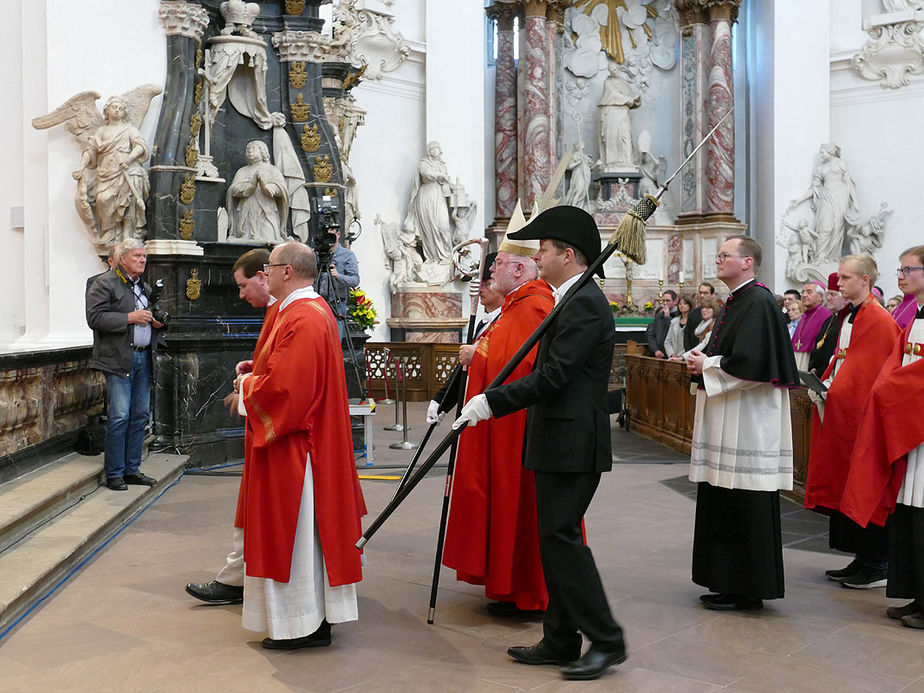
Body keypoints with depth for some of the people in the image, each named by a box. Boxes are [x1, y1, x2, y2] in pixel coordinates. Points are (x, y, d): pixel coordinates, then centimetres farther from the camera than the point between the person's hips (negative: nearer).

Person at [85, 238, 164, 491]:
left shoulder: (145, 287, 20)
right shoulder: (104, 283, -4)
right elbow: (95, 318, -14)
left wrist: (158, 322, 10)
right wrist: (130, 318, -17)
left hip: (143, 358, 8)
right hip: (118, 360, -7)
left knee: (140, 416, 8)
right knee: (119, 417, -9)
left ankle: (132, 470, 18)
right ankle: (114, 474, 1)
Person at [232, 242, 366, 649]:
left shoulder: (301, 320, -22)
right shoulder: (315, 310, 12)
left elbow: (282, 387, -27)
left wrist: (246, 386, -9)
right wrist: (255, 371, 8)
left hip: (291, 446, -11)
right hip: (311, 439, 11)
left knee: (293, 533, -1)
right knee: (305, 529, 16)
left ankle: (304, 624, 9)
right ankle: (316, 617, 26)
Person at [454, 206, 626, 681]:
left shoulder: (585, 303, -15)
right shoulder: (572, 300, 17)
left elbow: (554, 375, -22)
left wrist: (492, 401, -20)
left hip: (573, 445, -11)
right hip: (559, 444, 11)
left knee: (560, 535, -8)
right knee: (556, 537, 13)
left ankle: (606, 640, 2)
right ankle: (560, 641, 22)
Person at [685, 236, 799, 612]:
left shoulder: (758, 302, -14)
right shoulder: (735, 302, 16)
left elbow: (749, 363, -23)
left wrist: (706, 365, -11)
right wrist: (701, 360, 3)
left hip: (747, 421, -10)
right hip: (725, 420, 10)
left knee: (744, 507, -2)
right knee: (721, 505, 14)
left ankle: (747, 589, 8)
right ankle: (727, 583, 23)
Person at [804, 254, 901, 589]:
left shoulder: (879, 321, -13)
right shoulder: (848, 317, 15)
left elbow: (877, 373, -17)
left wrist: (834, 391, -17)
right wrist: (822, 386, 4)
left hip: (862, 416, -9)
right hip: (839, 415, 9)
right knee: (844, 486, 12)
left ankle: (878, 567, 8)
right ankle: (861, 560, 21)